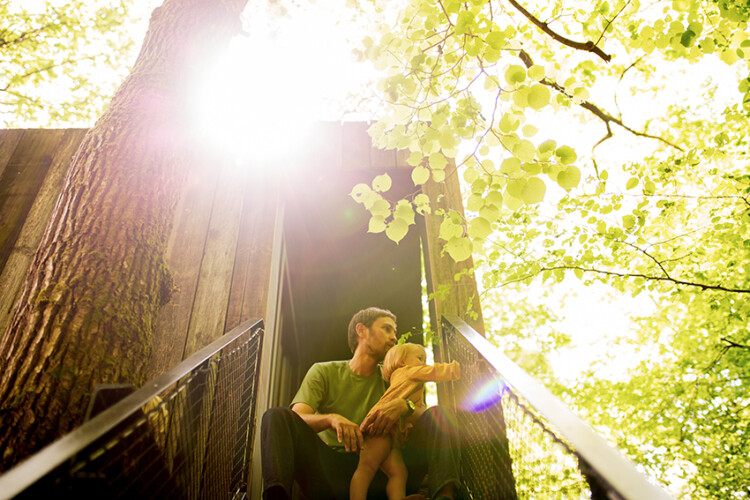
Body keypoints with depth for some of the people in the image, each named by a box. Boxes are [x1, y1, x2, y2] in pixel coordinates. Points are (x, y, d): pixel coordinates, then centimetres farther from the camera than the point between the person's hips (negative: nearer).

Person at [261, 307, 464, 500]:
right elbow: (296, 420, -5)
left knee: (437, 413, -12)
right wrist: (331, 418, -27)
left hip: (379, 475, 2)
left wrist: (404, 406, -22)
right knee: (277, 416, -20)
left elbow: (425, 416, 2)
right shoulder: (324, 372, 11)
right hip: (331, 471, -1)